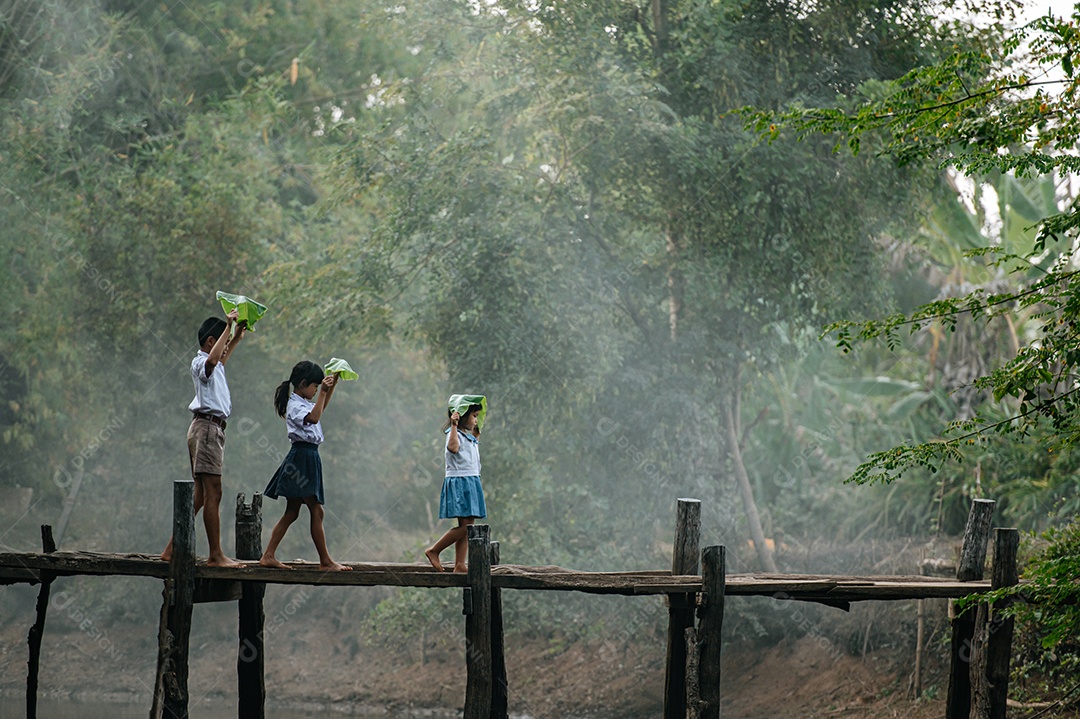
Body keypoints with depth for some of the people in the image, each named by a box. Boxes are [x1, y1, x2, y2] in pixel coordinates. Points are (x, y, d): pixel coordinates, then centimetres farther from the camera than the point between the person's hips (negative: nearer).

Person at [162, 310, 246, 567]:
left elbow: (221, 358, 47)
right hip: (207, 427, -11)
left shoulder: (213, 365, 21)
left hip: (212, 428, 11)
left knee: (201, 494, 9)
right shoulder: (200, 363, -9)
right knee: (212, 492, -11)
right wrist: (228, 328, -29)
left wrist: (237, 336, 40)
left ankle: (173, 549, 9)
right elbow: (213, 359, -35)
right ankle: (216, 555, -12)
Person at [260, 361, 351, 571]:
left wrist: (331, 386, 25)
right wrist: (323, 392, -29)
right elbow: (313, 417, -32)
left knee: (291, 512, 9)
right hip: (302, 457, -10)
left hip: (308, 457, 10)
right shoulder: (295, 405, -13)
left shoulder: (303, 403, 16)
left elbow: (321, 407, 36)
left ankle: (268, 556, 8)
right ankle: (325, 561, -6)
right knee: (316, 511, -8)